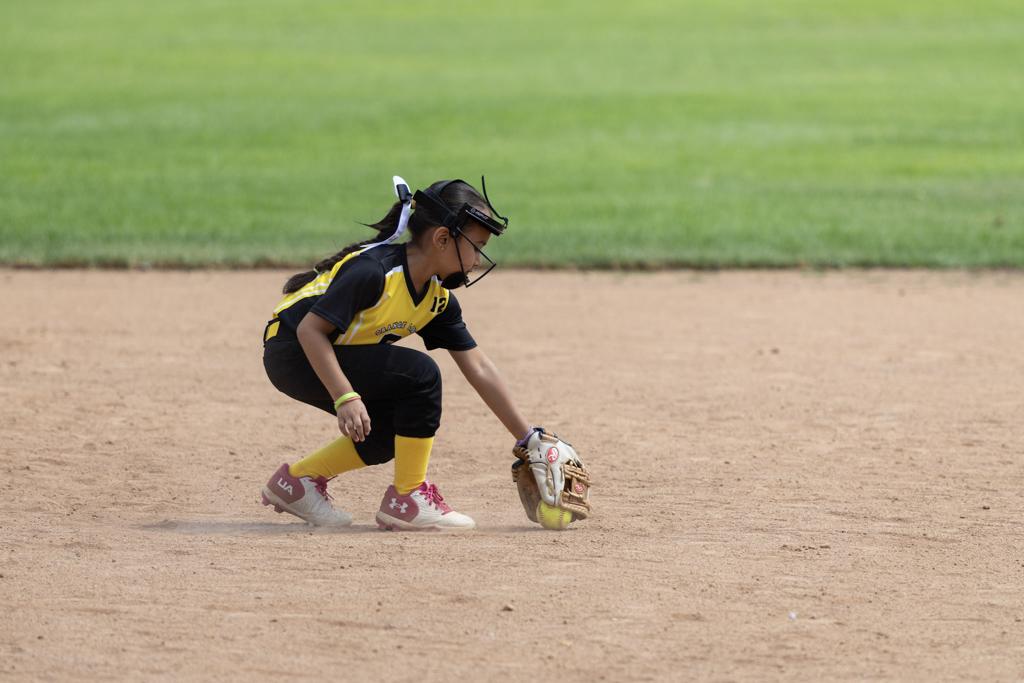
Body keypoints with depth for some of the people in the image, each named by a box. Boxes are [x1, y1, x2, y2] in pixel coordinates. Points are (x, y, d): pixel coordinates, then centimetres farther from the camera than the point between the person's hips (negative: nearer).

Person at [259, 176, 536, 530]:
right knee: (420, 374, -20)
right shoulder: (373, 270, -26)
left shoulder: (438, 298, 1)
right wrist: (345, 398, -33)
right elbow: (310, 329, -27)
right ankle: (408, 498, -9)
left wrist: (529, 438, 1)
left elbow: (479, 369, 3)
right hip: (292, 352, -9)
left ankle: (298, 479, 17)